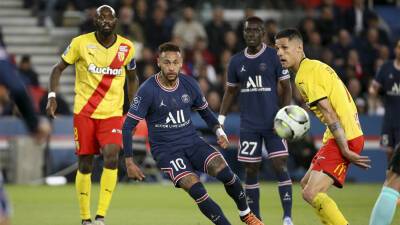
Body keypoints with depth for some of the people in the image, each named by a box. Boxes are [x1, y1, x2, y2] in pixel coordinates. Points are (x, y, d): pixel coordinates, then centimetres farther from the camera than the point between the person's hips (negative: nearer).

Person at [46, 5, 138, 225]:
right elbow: (58, 68, 4)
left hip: (112, 113, 1)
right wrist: (52, 97, -9)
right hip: (84, 112, -1)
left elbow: (132, 78, 18)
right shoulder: (81, 43, -5)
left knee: (111, 157, -20)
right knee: (85, 164, 1)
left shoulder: (126, 47, 1)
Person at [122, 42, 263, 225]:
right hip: (166, 150, -3)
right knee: (196, 189, -26)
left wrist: (219, 131, -1)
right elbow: (128, 126, -8)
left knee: (224, 172, -20)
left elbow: (205, 111, 18)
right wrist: (129, 162, -11)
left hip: (192, 142, 3)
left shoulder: (189, 84, 1)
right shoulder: (148, 90, -12)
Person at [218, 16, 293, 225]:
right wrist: (220, 119, 9)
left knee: (280, 166, -11)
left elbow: (286, 88, -1)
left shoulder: (274, 57, -3)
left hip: (273, 123, -3)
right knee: (251, 170, 4)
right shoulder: (236, 61, 7)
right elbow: (230, 91, 18)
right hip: (248, 126, 3)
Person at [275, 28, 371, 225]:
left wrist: (345, 150, -21)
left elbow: (329, 114, -18)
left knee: (311, 194, -18)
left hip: (343, 138, -10)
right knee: (306, 184, 22)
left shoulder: (305, 73, -11)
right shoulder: (316, 66, 18)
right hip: (350, 134, 10)